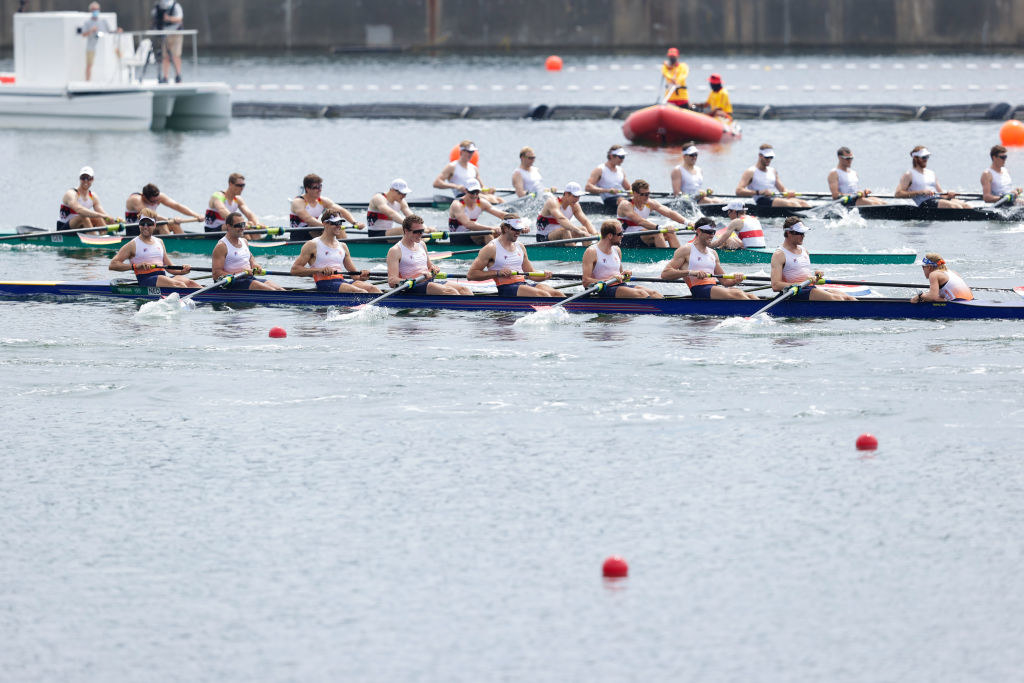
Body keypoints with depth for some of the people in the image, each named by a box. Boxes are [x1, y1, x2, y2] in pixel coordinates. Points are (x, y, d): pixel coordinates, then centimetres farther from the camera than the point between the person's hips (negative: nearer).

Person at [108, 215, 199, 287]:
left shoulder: (159, 242, 25)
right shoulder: (133, 245, 6)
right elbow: (112, 265, -3)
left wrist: (182, 271, 4)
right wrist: (136, 266, -16)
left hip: (164, 276, 6)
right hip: (146, 279, -6)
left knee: (190, 283, -22)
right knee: (178, 284, -31)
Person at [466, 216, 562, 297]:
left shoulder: (520, 247, 20)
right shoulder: (492, 248, -1)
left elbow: (530, 274, 25)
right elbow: (471, 274, -4)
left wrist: (544, 276, 2)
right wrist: (497, 273, -13)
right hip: (506, 289, -7)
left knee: (556, 293, -20)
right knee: (542, 294, -31)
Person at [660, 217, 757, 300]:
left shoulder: (713, 253, 25)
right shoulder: (686, 250, 4)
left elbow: (725, 281, 27)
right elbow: (665, 274, -6)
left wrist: (735, 280, 1)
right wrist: (691, 272, -19)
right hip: (699, 289, -7)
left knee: (750, 295, -19)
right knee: (737, 294, -30)